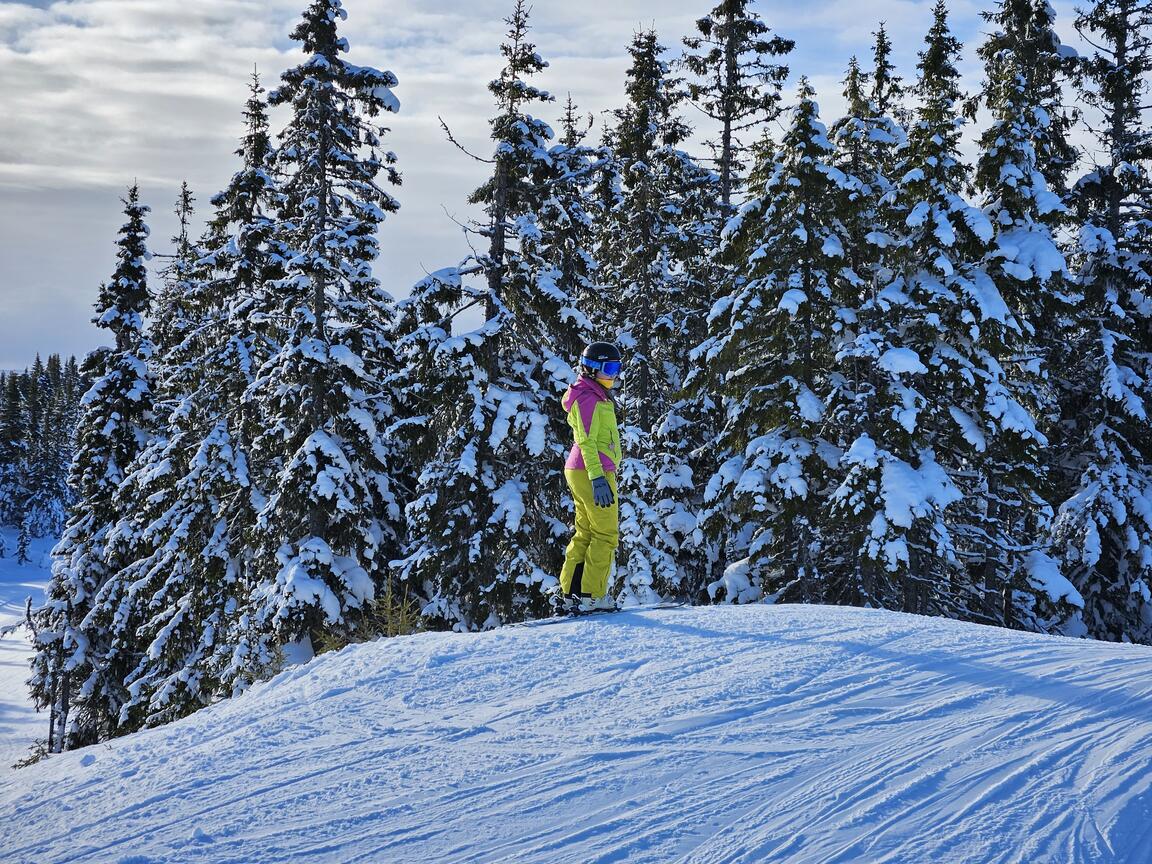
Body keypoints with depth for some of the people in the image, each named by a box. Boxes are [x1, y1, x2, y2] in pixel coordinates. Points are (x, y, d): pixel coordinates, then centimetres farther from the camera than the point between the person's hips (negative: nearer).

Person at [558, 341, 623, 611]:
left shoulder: (597, 397, 19)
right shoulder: (588, 398, -12)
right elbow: (586, 442, -20)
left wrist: (607, 477, 27)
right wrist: (598, 478, -27)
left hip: (579, 473, 10)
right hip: (592, 472, -10)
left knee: (585, 533, 13)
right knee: (606, 535, -5)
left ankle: (570, 592, 14)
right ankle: (592, 595, -5)